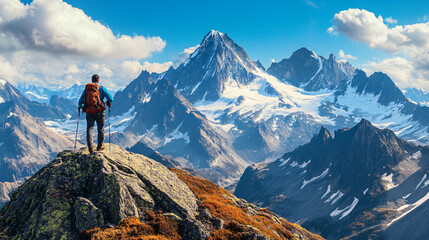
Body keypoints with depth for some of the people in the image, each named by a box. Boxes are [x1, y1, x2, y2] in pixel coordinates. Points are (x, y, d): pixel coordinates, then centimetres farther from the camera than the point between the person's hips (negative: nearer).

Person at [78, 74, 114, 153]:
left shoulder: (86, 89, 6)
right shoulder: (101, 88, -3)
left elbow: (80, 102, 9)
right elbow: (111, 99, -7)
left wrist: (79, 107, 31)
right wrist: (108, 102, 16)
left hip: (89, 113, 2)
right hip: (99, 112, -2)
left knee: (90, 129, 1)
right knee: (101, 129, 14)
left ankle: (89, 144, -22)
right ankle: (100, 146, 24)